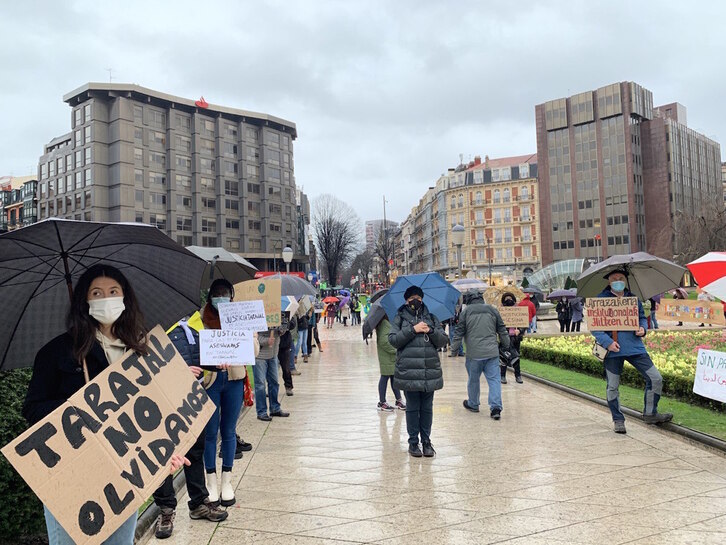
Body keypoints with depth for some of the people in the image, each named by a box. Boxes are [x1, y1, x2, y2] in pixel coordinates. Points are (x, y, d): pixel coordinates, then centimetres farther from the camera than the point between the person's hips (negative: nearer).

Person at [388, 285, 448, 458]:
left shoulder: (431, 318, 14)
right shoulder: (400, 318, 6)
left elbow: (443, 341, 9)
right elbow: (393, 340, -6)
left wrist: (431, 331, -9)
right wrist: (413, 330, -13)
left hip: (430, 371, 3)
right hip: (409, 371, -2)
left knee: (427, 408, 8)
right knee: (412, 408, 4)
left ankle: (426, 441, 19)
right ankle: (413, 442, 15)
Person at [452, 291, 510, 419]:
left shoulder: (466, 311, 0)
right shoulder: (492, 310, 7)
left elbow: (459, 332, 0)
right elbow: (502, 331, 11)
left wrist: (454, 349, 8)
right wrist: (506, 346, 23)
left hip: (474, 353, -1)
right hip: (492, 352, 1)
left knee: (473, 380, 14)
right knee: (494, 379, 2)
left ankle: (473, 405, 29)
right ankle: (496, 407, -7)